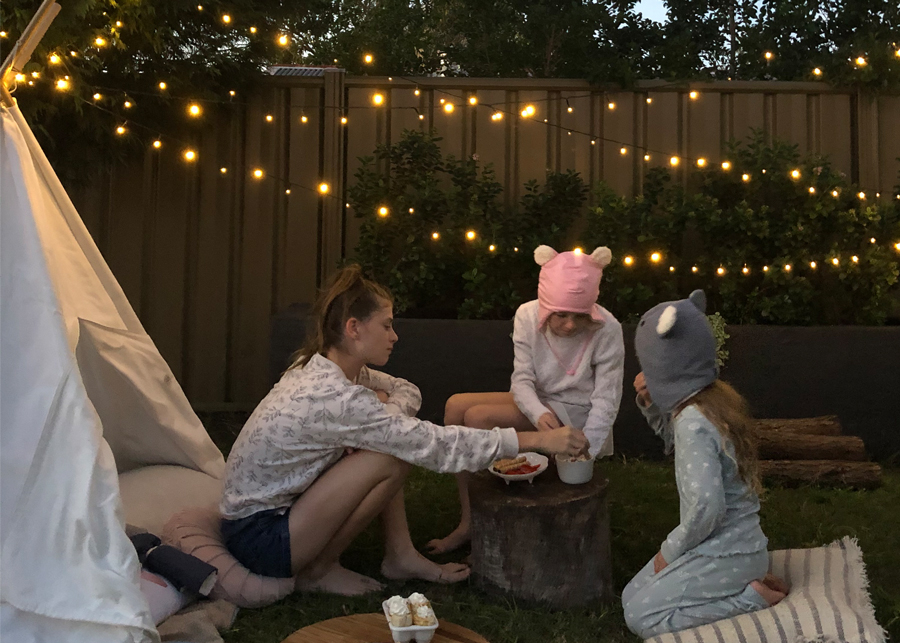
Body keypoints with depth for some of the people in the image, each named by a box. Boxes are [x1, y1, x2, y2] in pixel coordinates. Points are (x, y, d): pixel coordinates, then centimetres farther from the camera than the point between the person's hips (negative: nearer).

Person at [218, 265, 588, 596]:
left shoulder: (320, 368, -1)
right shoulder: (335, 397, -28)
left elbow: (408, 391, 9)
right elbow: (437, 445, -28)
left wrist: (384, 419, -14)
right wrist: (537, 441, -23)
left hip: (279, 501, 8)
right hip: (256, 537, -8)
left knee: (393, 441, -1)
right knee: (393, 458, -20)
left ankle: (400, 555, 6)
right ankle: (319, 570, -3)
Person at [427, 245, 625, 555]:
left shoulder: (607, 331, -20)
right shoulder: (527, 315, -9)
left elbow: (605, 401, -18)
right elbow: (522, 379, -11)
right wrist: (538, 414, -33)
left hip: (575, 412, -6)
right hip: (537, 403, 6)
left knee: (479, 418, -23)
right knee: (456, 405, -13)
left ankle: (478, 524, -7)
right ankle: (467, 521, -9)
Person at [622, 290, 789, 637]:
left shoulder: (694, 421, -27)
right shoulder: (717, 395, 1)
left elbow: (706, 506, -31)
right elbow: (675, 440, 20)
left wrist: (670, 549, -15)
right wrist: (652, 404, 1)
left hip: (725, 552, -9)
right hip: (734, 542, 9)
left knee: (639, 616, -1)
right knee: (631, 596, 13)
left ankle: (753, 598, -1)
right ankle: (747, 580, 11)